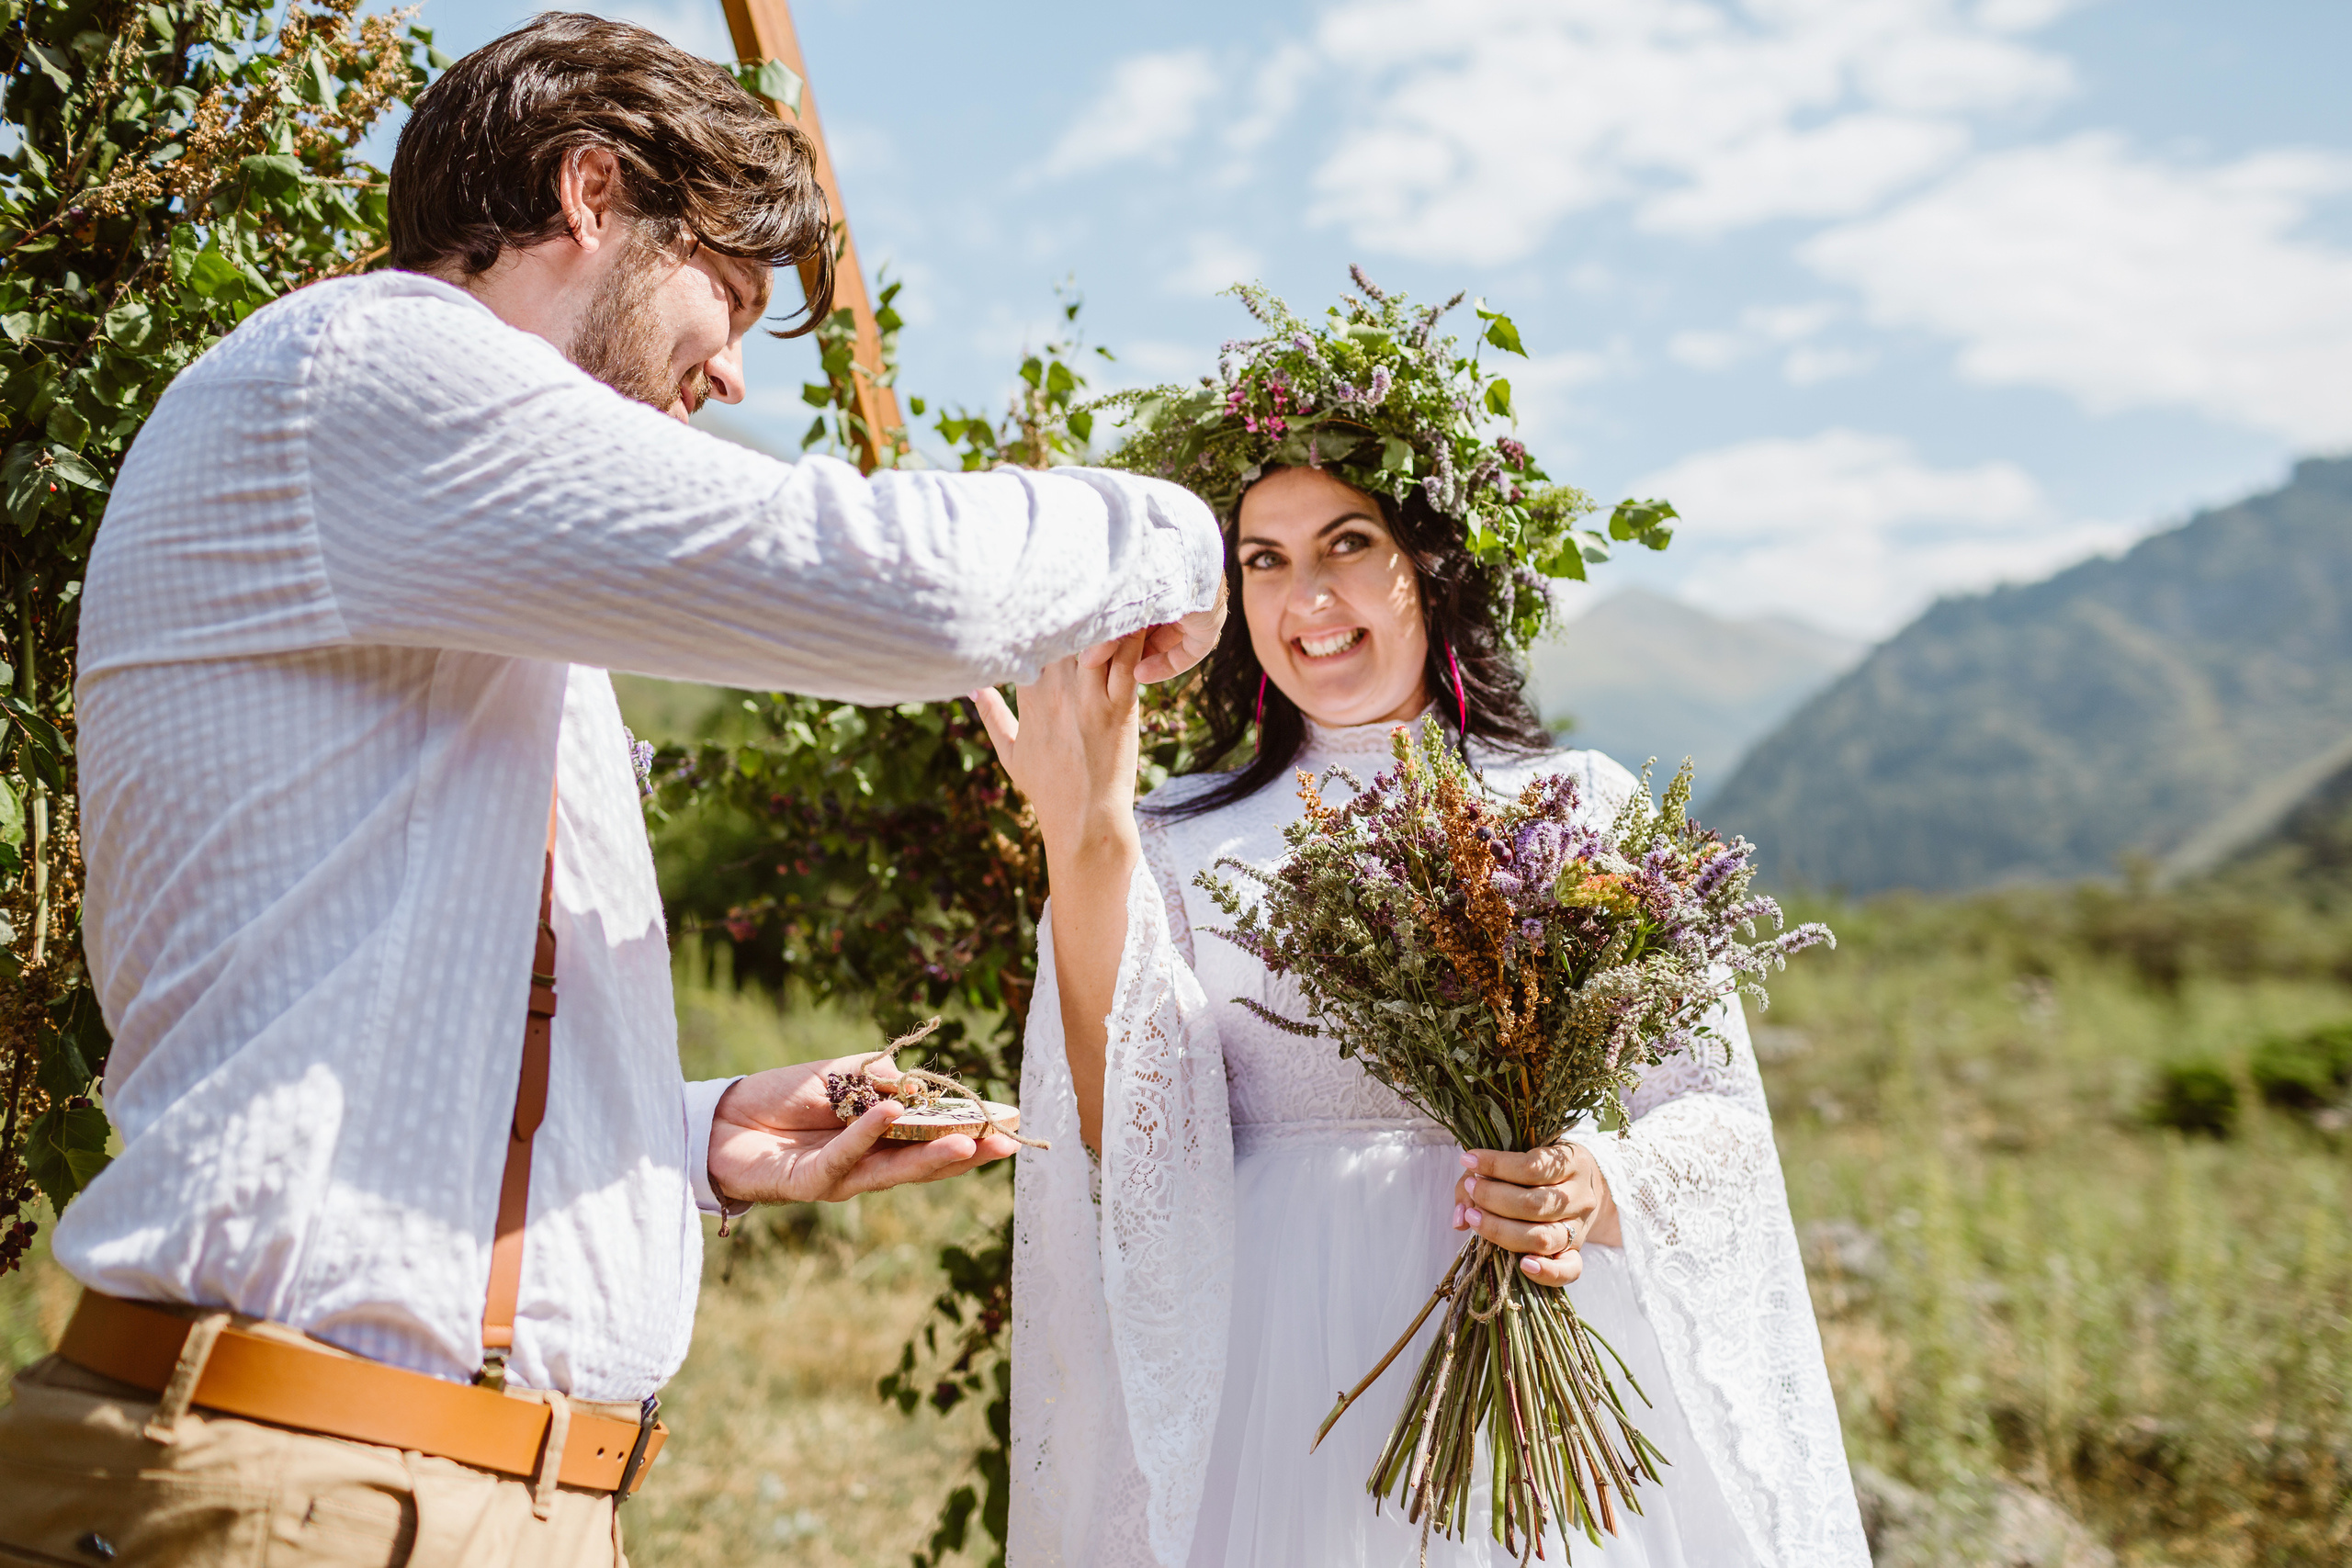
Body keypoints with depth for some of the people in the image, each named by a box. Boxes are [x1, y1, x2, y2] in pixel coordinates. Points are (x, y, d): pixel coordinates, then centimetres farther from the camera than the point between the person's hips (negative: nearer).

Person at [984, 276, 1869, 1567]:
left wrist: (1604, 1188, -18)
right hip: (1277, 1404, 0)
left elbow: (1721, 1116, 2)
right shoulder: (1184, 843, 6)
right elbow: (1132, 1154, -7)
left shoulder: (1585, 809, 5)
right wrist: (1084, 845, -15)